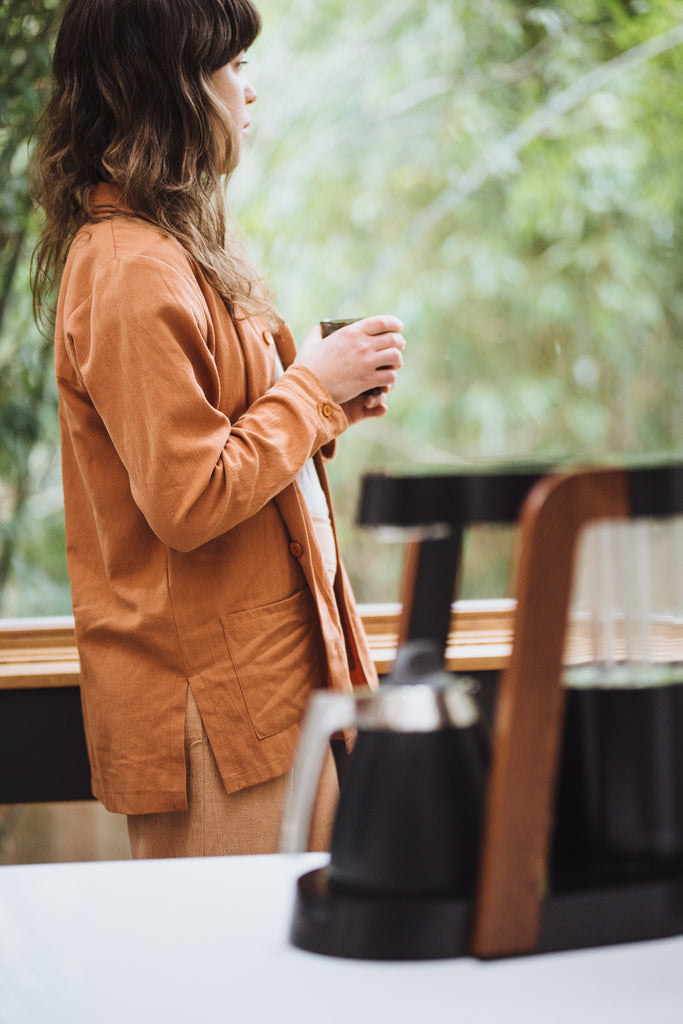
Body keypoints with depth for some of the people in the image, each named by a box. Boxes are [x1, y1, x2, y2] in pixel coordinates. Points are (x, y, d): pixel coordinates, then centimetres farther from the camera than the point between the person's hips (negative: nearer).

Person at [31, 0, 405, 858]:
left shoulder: (173, 247, 15)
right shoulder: (130, 272, -18)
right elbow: (190, 503, -22)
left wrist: (322, 396, 7)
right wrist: (313, 385, -12)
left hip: (268, 679, 10)